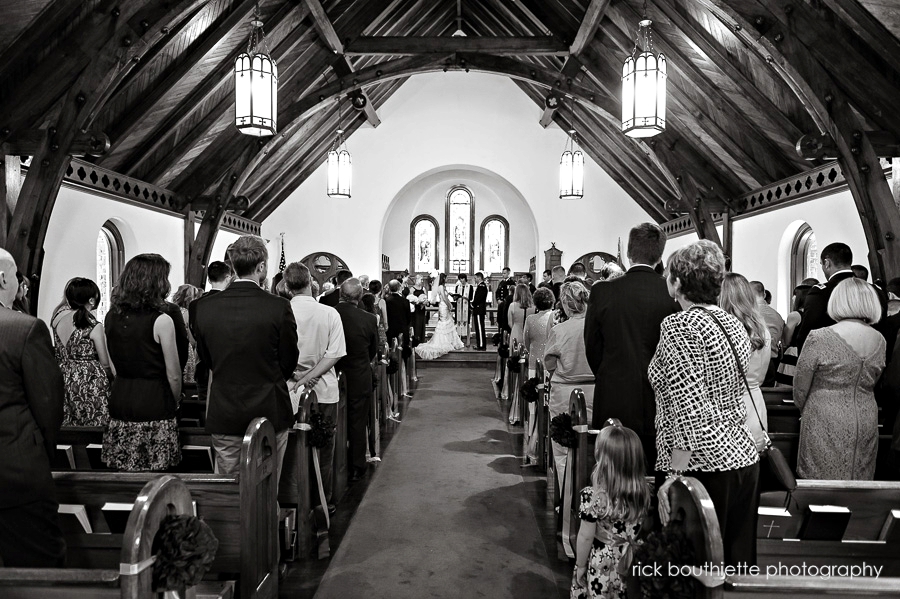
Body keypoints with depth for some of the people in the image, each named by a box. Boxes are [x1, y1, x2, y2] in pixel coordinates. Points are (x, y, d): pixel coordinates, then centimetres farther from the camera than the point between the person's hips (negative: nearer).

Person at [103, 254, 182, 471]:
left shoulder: (111, 317, 4)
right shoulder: (161, 321, -12)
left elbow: (115, 365, 11)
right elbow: (173, 375, -8)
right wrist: (174, 402, 9)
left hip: (119, 402, 6)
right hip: (153, 404, -6)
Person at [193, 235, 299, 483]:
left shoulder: (205, 306, -5)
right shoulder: (279, 307, -14)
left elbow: (204, 357, 8)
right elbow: (289, 363, -4)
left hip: (223, 414, 3)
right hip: (270, 412, -2)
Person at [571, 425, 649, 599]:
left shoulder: (593, 496, -27)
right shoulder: (643, 493, -12)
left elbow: (585, 537, -18)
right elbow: (639, 532, 1)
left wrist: (580, 566, -4)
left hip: (599, 566, -4)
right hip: (628, 564, 5)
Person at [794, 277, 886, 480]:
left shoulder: (819, 338, -14)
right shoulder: (879, 341, 2)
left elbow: (800, 387, -6)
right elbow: (872, 383, 11)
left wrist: (804, 410, 12)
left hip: (826, 426, -5)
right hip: (867, 424, 5)